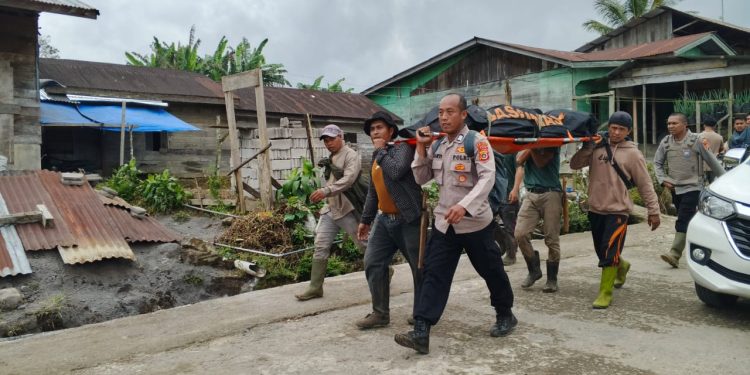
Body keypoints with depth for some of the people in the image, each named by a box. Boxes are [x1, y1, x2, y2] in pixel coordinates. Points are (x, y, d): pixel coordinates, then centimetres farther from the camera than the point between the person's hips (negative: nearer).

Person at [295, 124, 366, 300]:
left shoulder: (351, 155, -12)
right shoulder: (330, 158, 15)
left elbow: (348, 179, -28)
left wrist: (325, 191, -38)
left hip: (347, 210, -7)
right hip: (329, 210, 7)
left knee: (365, 244, 5)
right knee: (320, 247, 2)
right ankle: (315, 288, 8)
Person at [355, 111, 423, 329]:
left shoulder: (403, 148, -9)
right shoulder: (376, 156, 15)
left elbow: (396, 172, -30)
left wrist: (381, 150, -15)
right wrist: (365, 219, 21)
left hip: (407, 219, -8)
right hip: (383, 219, 8)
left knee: (420, 268, 4)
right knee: (373, 264, 4)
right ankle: (380, 313, 14)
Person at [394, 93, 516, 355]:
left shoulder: (477, 142, -12)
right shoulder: (437, 146, 8)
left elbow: (487, 178, -22)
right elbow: (421, 179, 9)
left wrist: (464, 206, -35)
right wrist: (421, 148, -3)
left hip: (475, 222, -5)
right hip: (444, 223, 5)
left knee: (492, 272, 12)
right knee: (434, 275, -2)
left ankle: (505, 315, 37)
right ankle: (421, 333, -3)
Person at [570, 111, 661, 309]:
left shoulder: (632, 153, -4)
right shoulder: (598, 148, 4)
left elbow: (645, 185, -1)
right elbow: (574, 165, -2)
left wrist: (653, 211, -3)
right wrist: (587, 147, -15)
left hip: (618, 210, -4)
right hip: (595, 209, 4)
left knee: (609, 251, -11)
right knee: (601, 250, 17)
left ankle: (605, 293, 0)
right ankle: (622, 266, 47)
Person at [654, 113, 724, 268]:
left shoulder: (696, 140, -8)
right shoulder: (665, 142, 3)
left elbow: (712, 161, 0)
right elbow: (657, 163, 14)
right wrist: (663, 180, 1)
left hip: (692, 187, -5)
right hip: (675, 188, 5)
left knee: (683, 222, -13)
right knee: (687, 221, 14)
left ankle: (674, 254, -17)